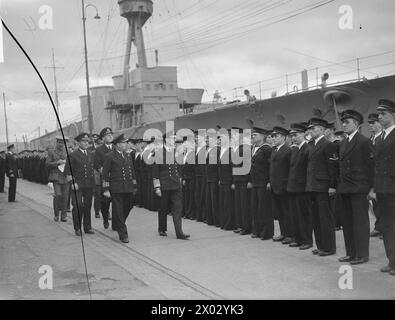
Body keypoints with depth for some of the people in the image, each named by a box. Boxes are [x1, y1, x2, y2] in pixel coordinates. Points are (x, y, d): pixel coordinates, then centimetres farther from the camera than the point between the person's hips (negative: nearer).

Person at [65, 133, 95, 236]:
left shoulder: (91, 154, 11)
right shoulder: (73, 155, -4)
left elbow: (94, 168, 21)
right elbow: (68, 172, -4)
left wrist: (93, 180, 10)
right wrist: (73, 182, -11)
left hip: (89, 185, 5)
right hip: (77, 185, -4)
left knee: (88, 206, 9)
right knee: (78, 206, -7)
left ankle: (87, 227, 18)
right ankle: (77, 228, 5)